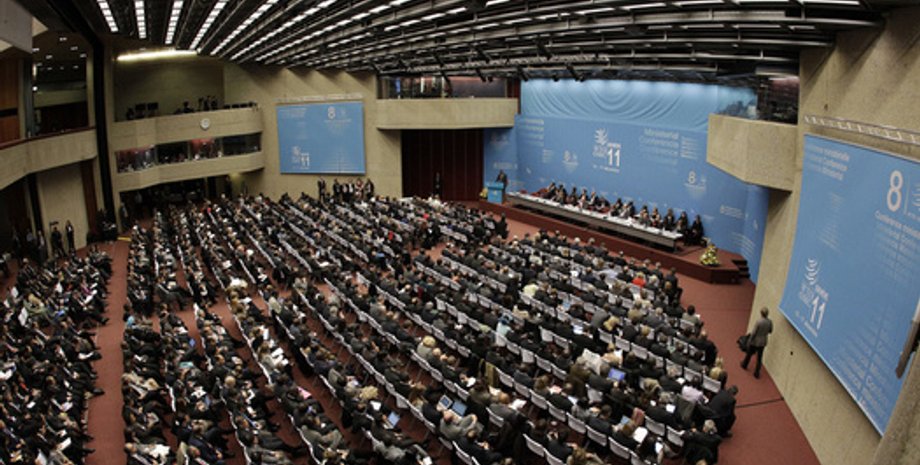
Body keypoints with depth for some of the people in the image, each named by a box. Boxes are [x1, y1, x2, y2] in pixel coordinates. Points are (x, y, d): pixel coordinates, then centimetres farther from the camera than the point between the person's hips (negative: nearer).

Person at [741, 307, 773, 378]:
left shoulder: (759, 322, -27)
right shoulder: (770, 322, -11)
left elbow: (754, 332, -20)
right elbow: (770, 331, 4)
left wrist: (750, 340, -8)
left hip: (755, 341, -4)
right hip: (763, 342, 4)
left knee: (749, 353, 20)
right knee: (759, 358, 13)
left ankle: (744, 365, 42)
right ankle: (757, 373, 18)